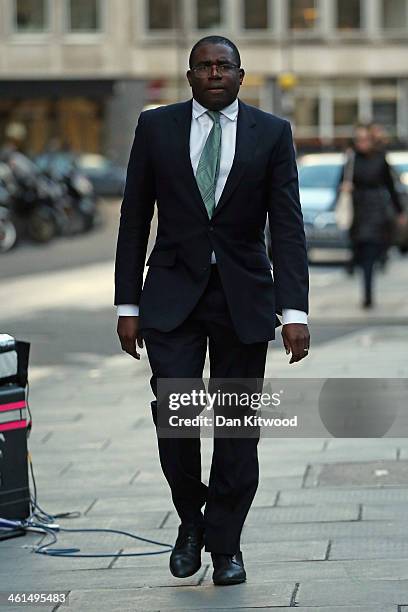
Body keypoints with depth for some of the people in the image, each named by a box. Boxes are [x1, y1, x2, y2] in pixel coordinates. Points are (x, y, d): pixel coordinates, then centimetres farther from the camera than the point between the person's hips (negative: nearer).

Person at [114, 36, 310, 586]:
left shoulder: (272, 133, 0)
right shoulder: (156, 127, 2)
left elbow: (287, 226, -5)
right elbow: (134, 220, 5)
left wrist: (295, 311, -14)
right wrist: (128, 304, 0)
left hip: (243, 296, 0)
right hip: (173, 293, 0)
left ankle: (225, 543, 17)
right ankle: (191, 519, 15)